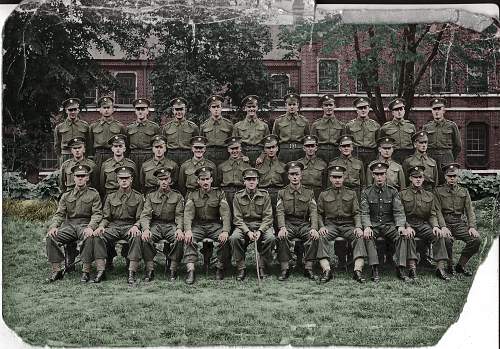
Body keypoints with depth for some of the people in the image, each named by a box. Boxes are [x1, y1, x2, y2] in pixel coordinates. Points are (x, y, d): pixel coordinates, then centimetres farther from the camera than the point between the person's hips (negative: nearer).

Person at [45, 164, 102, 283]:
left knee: (88, 238, -37)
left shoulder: (93, 194, 9)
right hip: (69, 224, 3)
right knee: (50, 238, -22)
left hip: (85, 225, -3)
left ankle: (86, 271, -26)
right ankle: (56, 270, -14)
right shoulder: (66, 195, 18)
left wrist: (90, 227, -21)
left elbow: (97, 214, -1)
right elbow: (59, 214, 11)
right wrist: (53, 226, -11)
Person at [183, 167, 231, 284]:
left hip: (215, 225, 0)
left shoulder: (219, 194, 5)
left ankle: (220, 268, -11)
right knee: (189, 239, -29)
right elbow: (188, 213, -7)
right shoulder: (192, 195, 7)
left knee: (225, 240, -28)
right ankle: (190, 270, -31)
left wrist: (225, 231, -24)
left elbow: (225, 213, -6)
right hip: (198, 225, 1)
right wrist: (188, 230, -26)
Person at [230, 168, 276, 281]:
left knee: (271, 238, -31)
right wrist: (248, 232, -18)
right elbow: (238, 218, -2)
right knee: (234, 238, -31)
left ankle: (262, 267, -11)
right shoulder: (238, 196, 3)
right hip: (243, 226, 0)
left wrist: (260, 231, -18)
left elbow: (268, 217, -2)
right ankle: (241, 268, -15)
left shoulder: (265, 195, 3)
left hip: (261, 225, 0)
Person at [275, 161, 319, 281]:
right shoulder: (282, 193, 11)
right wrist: (282, 227, -21)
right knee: (282, 237, -32)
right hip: (288, 223, -1)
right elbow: (280, 212, -2)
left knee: (314, 237, -30)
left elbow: (313, 212, 2)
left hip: (304, 224, 1)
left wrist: (314, 228, -17)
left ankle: (308, 267, -21)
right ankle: (285, 268, -24)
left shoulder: (309, 193, 13)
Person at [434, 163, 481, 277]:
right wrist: (443, 227, -21)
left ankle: (461, 265, -3)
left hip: (459, 223, 4)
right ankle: (450, 266, -8)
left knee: (476, 239, -22)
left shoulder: (464, 192, 15)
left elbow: (470, 211, 8)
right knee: (447, 240, -35)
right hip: (445, 222, -3)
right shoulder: (438, 191, 5)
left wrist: (472, 227, -9)